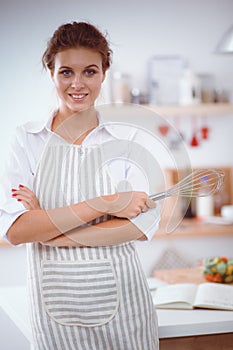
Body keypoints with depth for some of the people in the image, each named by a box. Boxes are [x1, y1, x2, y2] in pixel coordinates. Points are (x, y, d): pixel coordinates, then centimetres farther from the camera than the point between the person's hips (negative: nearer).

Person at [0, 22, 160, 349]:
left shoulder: (128, 140, -2)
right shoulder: (27, 139, -3)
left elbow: (144, 223, -12)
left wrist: (48, 231, -17)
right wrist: (105, 204, -20)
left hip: (119, 296, 0)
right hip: (54, 296, 0)